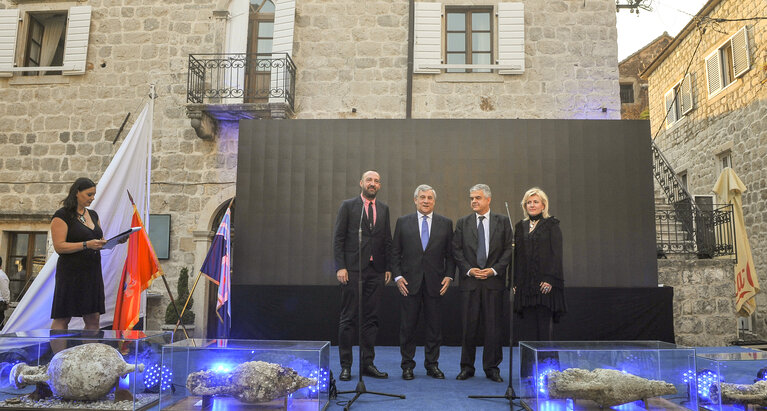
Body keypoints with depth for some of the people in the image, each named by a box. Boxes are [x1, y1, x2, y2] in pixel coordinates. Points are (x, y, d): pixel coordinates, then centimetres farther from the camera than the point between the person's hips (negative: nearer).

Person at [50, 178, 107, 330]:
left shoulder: (93, 214, 16)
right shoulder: (62, 215, -5)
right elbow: (59, 246, -13)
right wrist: (86, 245, -22)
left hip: (92, 272, 7)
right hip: (71, 272, -6)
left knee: (93, 318, 3)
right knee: (62, 319, -3)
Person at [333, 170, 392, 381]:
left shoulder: (383, 209, 14)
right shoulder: (348, 206, 3)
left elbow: (387, 241, 14)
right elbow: (338, 238, -1)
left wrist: (388, 268, 7)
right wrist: (340, 267, -9)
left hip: (376, 271, 4)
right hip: (352, 269, -4)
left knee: (371, 318, 7)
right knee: (348, 318, 0)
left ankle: (368, 363, 16)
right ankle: (345, 365, 8)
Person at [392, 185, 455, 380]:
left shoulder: (445, 223, 8)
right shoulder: (403, 222, 6)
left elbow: (450, 253, 8)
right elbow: (395, 252, 5)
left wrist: (449, 276, -3)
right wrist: (397, 276, -4)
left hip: (435, 283, 1)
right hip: (409, 282, -1)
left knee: (434, 326, 6)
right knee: (407, 326, 3)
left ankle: (432, 364, 20)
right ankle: (407, 365, 16)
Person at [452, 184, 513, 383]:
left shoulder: (502, 221, 6)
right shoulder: (463, 223, 8)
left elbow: (509, 249, 3)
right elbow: (456, 250, 5)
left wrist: (494, 270, -9)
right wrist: (469, 269, -8)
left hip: (494, 280, 0)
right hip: (469, 280, 1)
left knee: (494, 326, 2)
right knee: (469, 325, 4)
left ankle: (492, 368, 15)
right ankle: (467, 367, 15)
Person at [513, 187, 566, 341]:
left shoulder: (551, 225, 1)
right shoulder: (520, 226, 14)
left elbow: (556, 254, -7)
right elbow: (516, 255, 14)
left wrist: (550, 280, -16)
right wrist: (515, 282, 7)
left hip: (544, 282, -4)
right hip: (524, 284, 4)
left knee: (544, 322, -2)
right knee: (525, 326, 4)